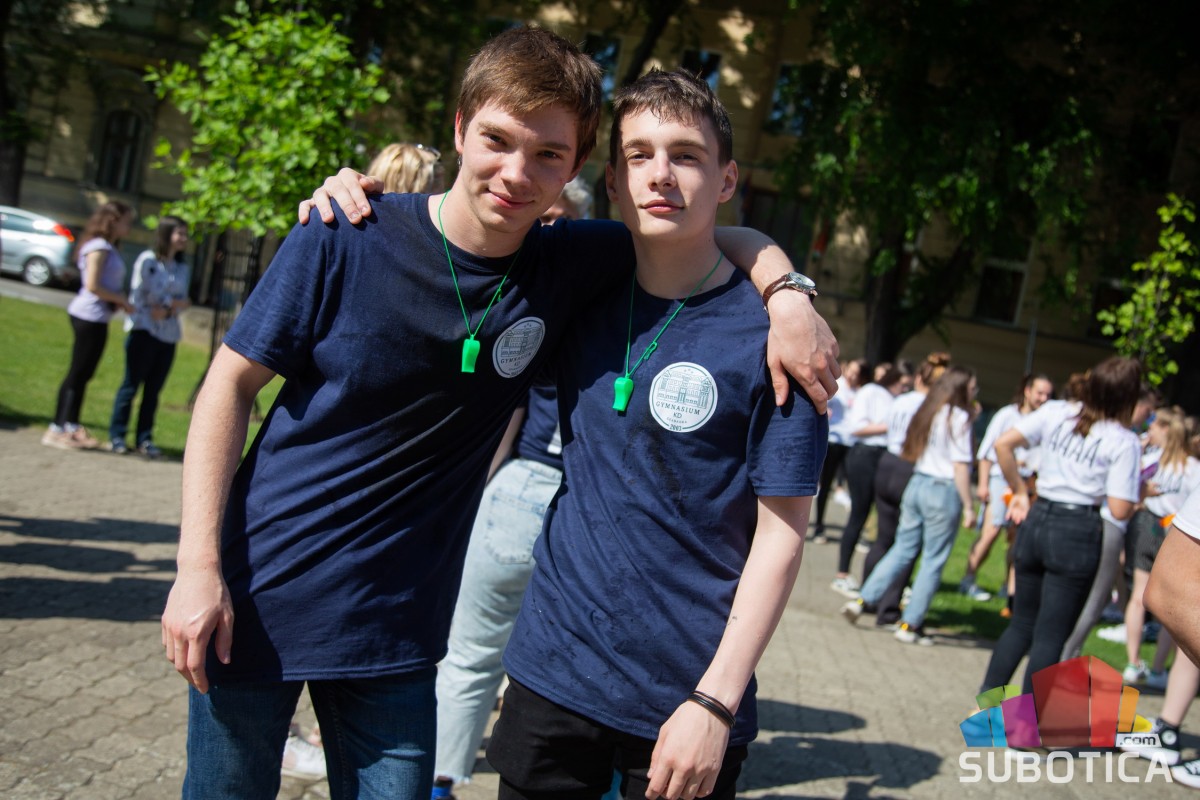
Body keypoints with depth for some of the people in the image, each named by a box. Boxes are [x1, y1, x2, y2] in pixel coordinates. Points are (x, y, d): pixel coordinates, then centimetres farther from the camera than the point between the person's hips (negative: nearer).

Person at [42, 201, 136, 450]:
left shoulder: (109, 249, 17)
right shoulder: (99, 247, -12)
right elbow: (92, 285, -19)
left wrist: (121, 302, -2)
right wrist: (121, 301, -10)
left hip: (98, 318, 9)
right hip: (89, 315, -9)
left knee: (84, 374, 12)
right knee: (78, 373, -4)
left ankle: (72, 426, 19)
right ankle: (57, 430, 1)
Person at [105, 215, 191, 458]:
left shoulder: (183, 268, 12)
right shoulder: (147, 260, -2)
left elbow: (183, 301, 7)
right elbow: (136, 296, -5)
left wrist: (169, 307, -14)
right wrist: (176, 304, -11)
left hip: (169, 335, 4)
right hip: (144, 331, -4)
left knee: (153, 389, 6)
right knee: (131, 384, -1)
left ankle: (144, 438, 11)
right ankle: (117, 435, 6)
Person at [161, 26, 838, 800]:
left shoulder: (569, 266, -6)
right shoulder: (346, 240, -12)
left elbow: (723, 236, 5)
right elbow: (231, 384, -6)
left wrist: (788, 292, -16)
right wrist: (198, 565, -13)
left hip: (393, 625, 2)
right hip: (258, 596, -1)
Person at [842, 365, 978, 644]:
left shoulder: (927, 412, 11)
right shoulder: (959, 417, -9)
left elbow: (911, 453, 12)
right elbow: (961, 466, -12)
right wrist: (968, 506, -9)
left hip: (917, 483, 7)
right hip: (944, 490, -7)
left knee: (902, 550, 14)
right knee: (933, 561, 2)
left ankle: (862, 601, 8)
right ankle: (910, 625, 6)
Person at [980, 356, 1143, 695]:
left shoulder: (1054, 412, 2)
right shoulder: (1124, 441, -8)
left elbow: (1003, 444, -5)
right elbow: (1119, 510, -12)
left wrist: (1019, 490, 6)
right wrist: (1140, 494, 8)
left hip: (1037, 520, 5)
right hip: (1079, 533, -4)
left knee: (1021, 624, 19)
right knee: (1050, 637, 4)